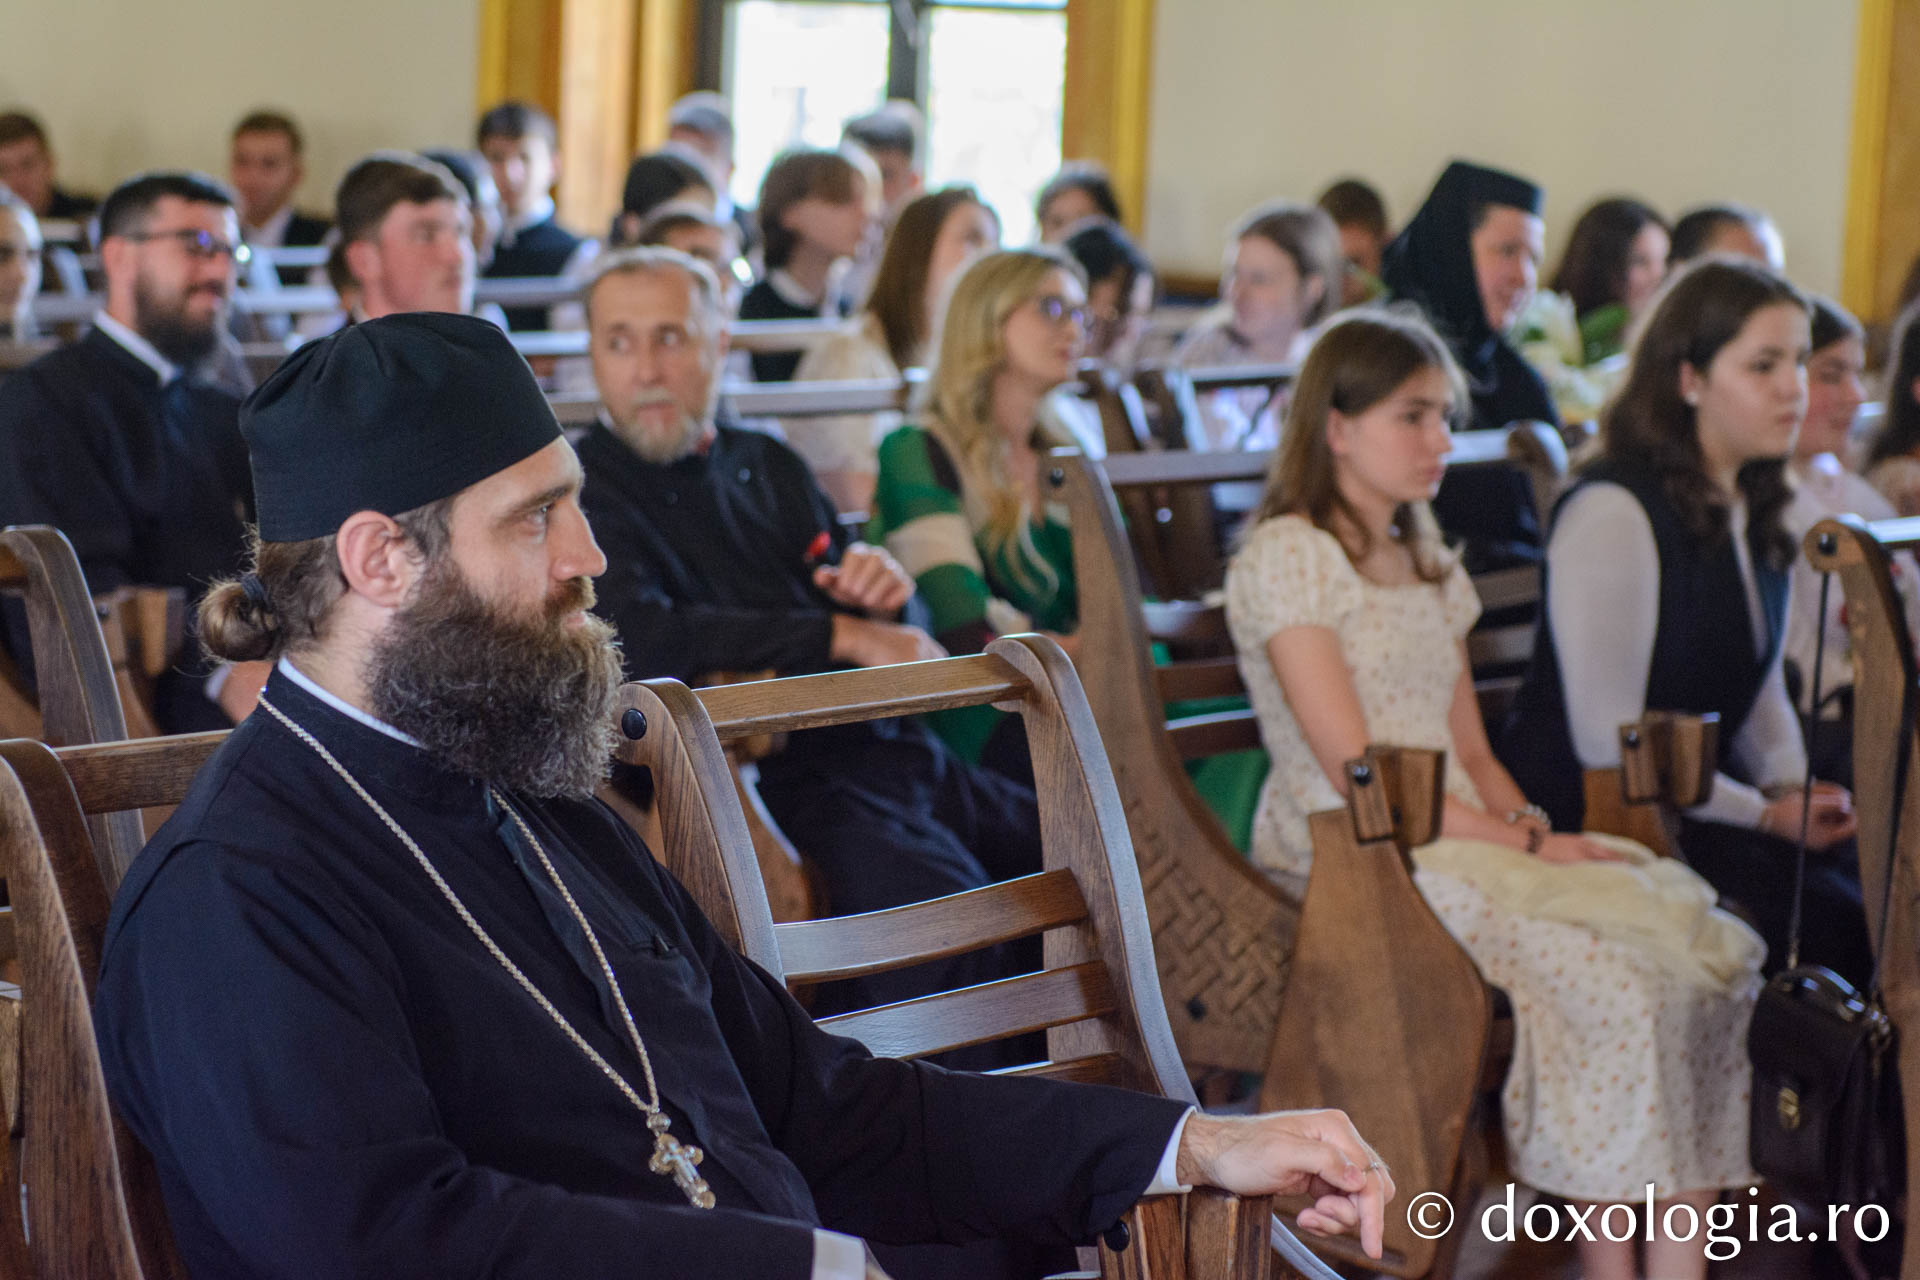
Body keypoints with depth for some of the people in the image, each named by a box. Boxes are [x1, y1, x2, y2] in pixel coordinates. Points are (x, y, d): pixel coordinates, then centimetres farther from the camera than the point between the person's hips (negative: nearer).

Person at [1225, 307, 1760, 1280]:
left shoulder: (1426, 562, 21)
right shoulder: (1287, 554, -5)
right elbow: (1356, 773, -12)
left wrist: (1528, 823, -4)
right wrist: (1523, 844, -13)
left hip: (1458, 840, 8)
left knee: (1707, 952, -16)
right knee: (1612, 980, -28)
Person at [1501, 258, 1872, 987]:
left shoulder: (1754, 509, 13)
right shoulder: (1613, 512, -15)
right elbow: (1607, 740, -17)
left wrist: (1795, 789, 4)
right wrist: (1764, 815, -12)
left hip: (1699, 810, 8)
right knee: (1839, 925, -24)